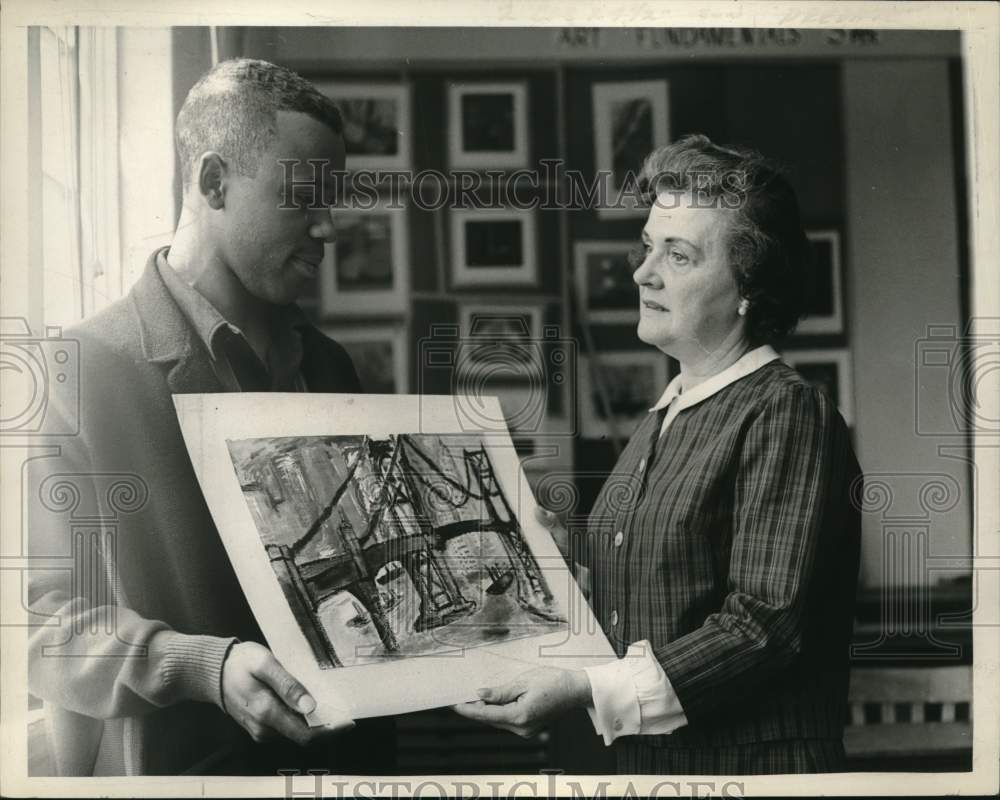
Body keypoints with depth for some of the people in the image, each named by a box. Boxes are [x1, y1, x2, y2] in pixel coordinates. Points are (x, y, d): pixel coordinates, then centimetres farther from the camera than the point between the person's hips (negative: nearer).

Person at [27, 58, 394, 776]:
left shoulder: (327, 367, 7)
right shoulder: (79, 371, -12)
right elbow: (49, 623, -14)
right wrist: (204, 668, -28)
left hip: (346, 752, 6)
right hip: (174, 765, -5)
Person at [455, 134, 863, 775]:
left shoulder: (786, 413, -14)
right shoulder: (663, 419, 12)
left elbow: (768, 624, -22)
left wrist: (590, 690, -24)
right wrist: (564, 559, -2)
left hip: (748, 767, -7)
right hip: (640, 761, 8)